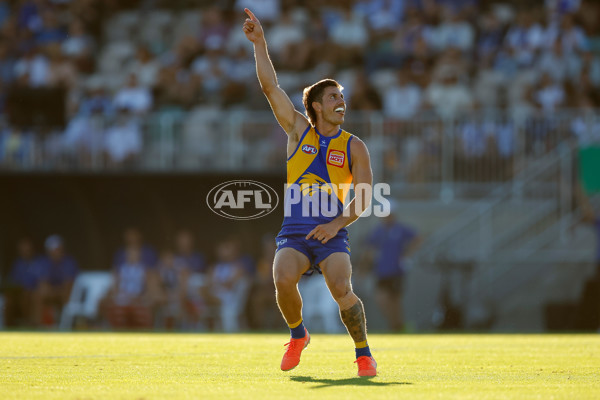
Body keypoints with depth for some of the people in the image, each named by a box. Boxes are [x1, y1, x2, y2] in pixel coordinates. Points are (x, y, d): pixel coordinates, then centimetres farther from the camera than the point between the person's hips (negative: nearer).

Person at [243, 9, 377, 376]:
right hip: (294, 234, 1)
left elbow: (364, 197, 0)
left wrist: (337, 223, -15)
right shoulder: (299, 130, 10)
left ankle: (364, 353, -5)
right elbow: (271, 86, 4)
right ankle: (298, 335, 4)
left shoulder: (354, 147, 6)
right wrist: (260, 43, -4)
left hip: (332, 235, -1)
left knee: (342, 290, -24)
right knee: (283, 280, -25)